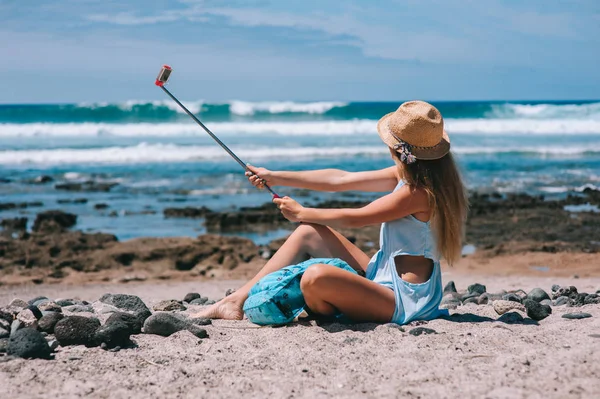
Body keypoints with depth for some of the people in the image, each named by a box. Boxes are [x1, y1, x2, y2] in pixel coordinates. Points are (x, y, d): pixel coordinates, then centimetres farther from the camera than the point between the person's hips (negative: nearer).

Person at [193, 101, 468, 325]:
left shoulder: (419, 192, -22)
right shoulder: (409, 175, 8)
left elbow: (355, 218, -13)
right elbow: (341, 179, 11)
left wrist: (301, 213, 1)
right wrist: (276, 177, 13)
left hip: (403, 302, -11)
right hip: (381, 278, 11)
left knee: (316, 277, -34)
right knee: (309, 232, 10)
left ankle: (329, 318, 2)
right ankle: (237, 302, 9)